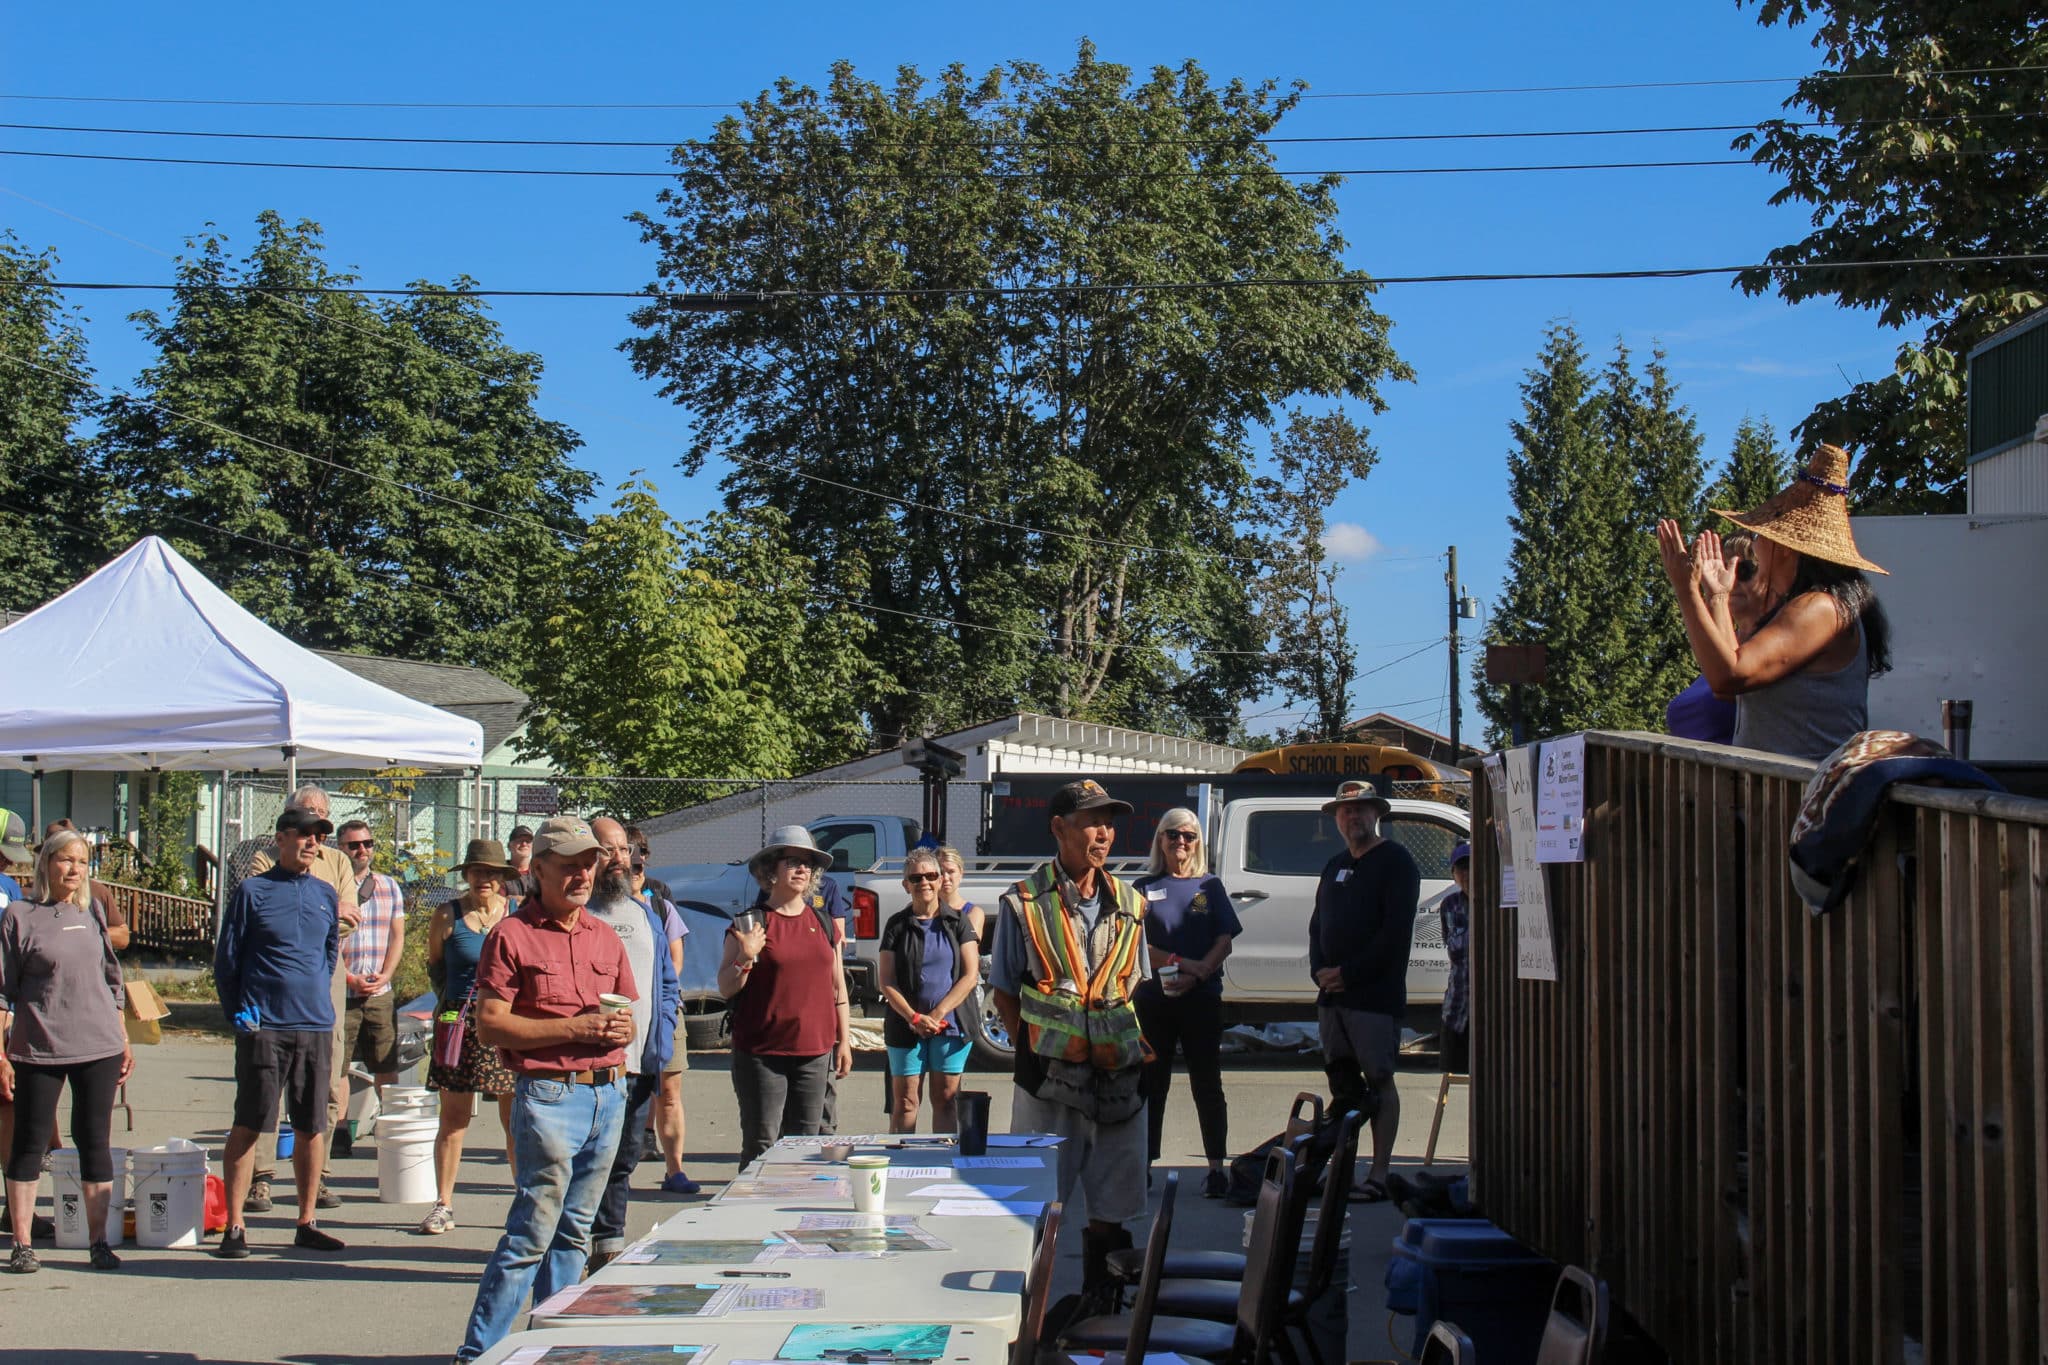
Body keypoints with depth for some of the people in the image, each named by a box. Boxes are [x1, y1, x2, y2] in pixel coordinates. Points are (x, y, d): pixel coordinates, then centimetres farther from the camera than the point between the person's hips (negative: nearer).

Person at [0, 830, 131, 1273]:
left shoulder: (92, 915, 11)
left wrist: (124, 1042, 14)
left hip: (99, 1049, 3)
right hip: (37, 1051, -3)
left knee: (94, 1141, 5)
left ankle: (99, 1242, 11)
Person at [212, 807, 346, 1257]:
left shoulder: (326, 895, 12)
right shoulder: (253, 890, 0)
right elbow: (226, 958, 2)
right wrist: (237, 1013, -2)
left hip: (316, 1025, 4)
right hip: (263, 1025, -4)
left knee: (312, 1127, 7)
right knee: (248, 1125, -2)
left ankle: (306, 1223, 16)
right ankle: (234, 1226, 4)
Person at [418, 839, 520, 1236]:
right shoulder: (448, 916, 2)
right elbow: (434, 966, 16)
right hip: (461, 1022, 0)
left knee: (516, 1120, 4)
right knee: (453, 1120, 3)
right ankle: (444, 1205, 12)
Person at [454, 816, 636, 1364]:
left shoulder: (606, 938, 15)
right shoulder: (512, 935, -5)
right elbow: (490, 1023, -11)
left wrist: (621, 1030, -2)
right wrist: (575, 1029, -16)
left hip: (608, 1093, 6)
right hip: (549, 1096, -6)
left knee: (574, 1232, 12)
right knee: (533, 1231, -7)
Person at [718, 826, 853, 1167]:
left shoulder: (823, 923, 12)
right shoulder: (750, 923, -1)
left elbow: (838, 987, 18)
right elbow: (725, 989, -2)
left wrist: (844, 1041, 15)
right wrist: (745, 958, -20)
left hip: (815, 1052, 4)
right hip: (761, 1053, -4)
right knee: (761, 1145, -5)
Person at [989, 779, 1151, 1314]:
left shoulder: (1129, 905, 11)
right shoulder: (1024, 904, -1)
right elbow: (1004, 993, 3)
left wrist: (1122, 1043, 4)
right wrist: (1034, 1049, -7)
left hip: (1118, 1074, 4)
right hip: (1049, 1073, -3)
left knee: (1112, 1204, 8)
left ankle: (1101, 1301, 21)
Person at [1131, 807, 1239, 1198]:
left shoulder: (1210, 887, 10)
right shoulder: (1145, 887, 7)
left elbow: (1225, 942, 2)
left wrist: (1196, 975, -14)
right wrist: (1181, 963, -15)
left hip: (1202, 998, 0)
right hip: (1153, 1000, 0)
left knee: (1207, 1084, 2)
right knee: (1151, 1083, 4)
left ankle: (1217, 1167, 6)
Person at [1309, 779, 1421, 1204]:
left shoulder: (1396, 862, -4)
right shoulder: (1335, 867, 20)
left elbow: (1395, 931, -14)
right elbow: (1317, 926, 19)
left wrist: (1349, 973, -15)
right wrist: (1319, 971, 0)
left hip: (1375, 995, -7)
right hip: (1332, 994, 7)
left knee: (1378, 1081, -6)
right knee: (1342, 1082, 9)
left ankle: (1378, 1176, -5)